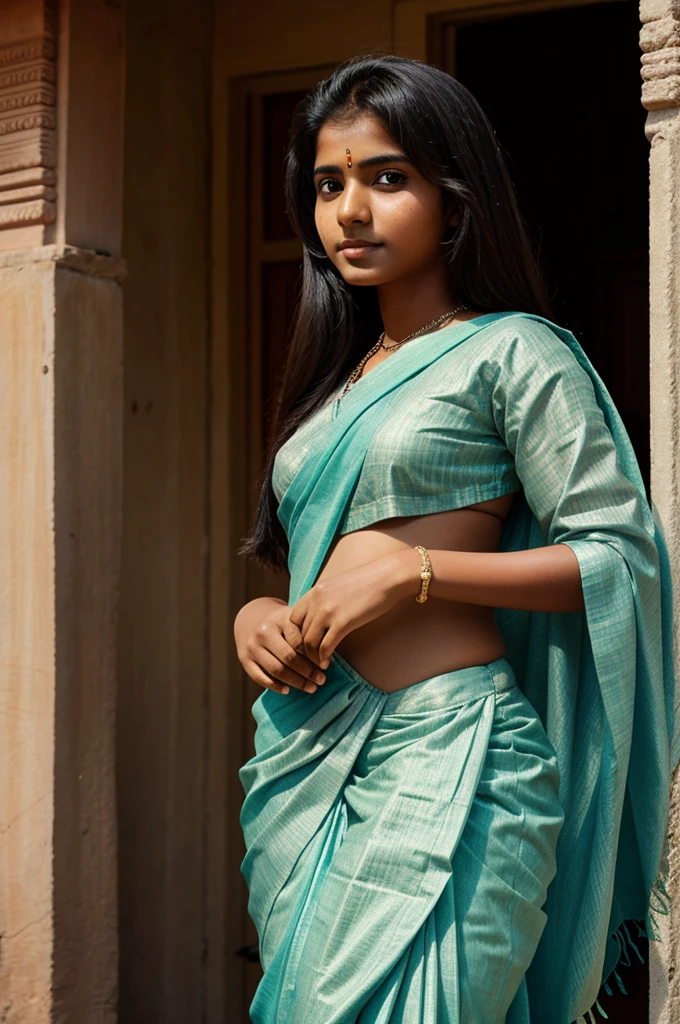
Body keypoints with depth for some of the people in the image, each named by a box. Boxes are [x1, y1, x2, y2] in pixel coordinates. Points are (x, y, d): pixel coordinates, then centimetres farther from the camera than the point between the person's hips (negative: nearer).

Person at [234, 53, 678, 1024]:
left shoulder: (511, 352, -3)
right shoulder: (336, 380, 19)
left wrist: (415, 571, -16)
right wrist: (255, 615, 2)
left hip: (442, 757, -7)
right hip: (307, 756, 7)